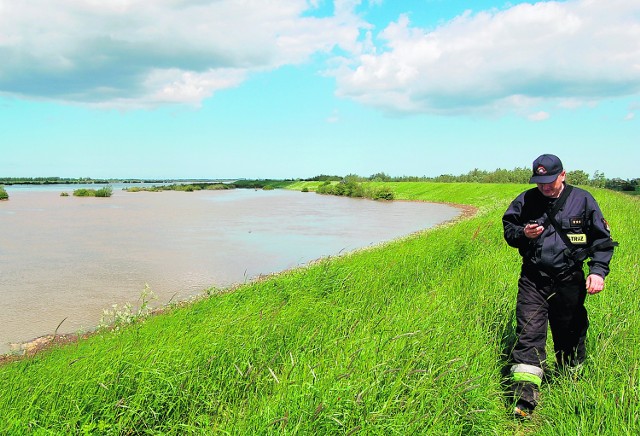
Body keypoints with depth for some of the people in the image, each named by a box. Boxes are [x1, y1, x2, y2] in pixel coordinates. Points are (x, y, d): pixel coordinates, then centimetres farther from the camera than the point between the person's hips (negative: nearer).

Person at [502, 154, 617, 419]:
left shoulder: (582, 200, 0)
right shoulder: (525, 201, 2)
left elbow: (602, 239, 3)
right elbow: (508, 230, 12)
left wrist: (598, 270, -10)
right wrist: (523, 233, -10)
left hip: (569, 280, 0)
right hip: (533, 280, 0)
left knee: (570, 334, 13)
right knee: (529, 333, -10)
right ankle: (524, 397, -11)